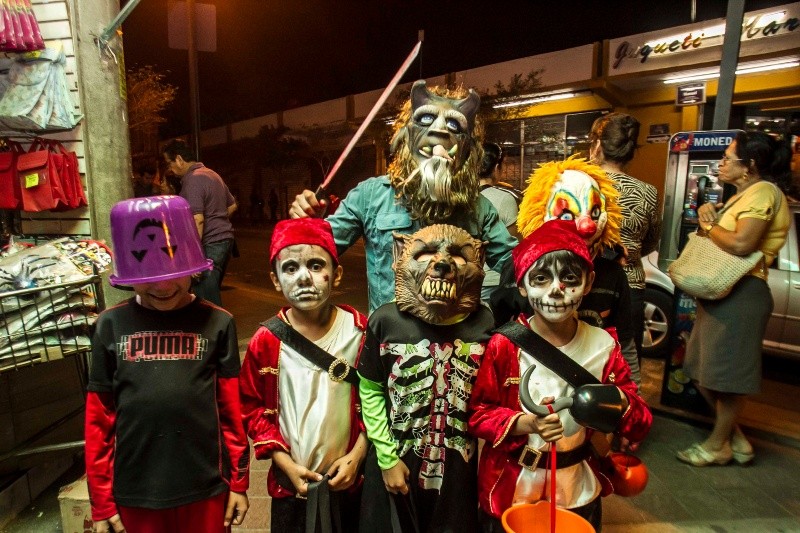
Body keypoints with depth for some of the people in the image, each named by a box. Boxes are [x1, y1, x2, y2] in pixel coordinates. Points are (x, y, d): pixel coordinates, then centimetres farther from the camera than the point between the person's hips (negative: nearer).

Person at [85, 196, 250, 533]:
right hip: (134, 490, 1)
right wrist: (101, 500, 4)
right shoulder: (111, 326, -5)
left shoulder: (216, 323, -9)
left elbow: (232, 409, -4)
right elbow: (99, 418, 0)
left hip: (204, 487, -1)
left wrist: (239, 480, 1)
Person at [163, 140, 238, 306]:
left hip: (209, 244, -10)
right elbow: (232, 205, 24)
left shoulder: (192, 180, -13)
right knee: (213, 292, 19)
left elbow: (197, 219, -22)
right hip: (225, 238, 10)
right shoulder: (211, 174, 16)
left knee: (207, 301, -6)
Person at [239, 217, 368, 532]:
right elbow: (253, 409, -3)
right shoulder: (266, 340, -13)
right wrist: (287, 465, -8)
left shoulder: (360, 331, -13)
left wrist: (356, 456, -8)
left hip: (348, 481, 0)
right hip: (291, 483, 0)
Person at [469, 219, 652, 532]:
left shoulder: (603, 346, -10)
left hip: (577, 490, 2)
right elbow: (478, 413, -13)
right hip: (510, 487, -2)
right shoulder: (504, 345, -18)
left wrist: (620, 404, -27)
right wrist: (527, 424, -29)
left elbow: (640, 426, -5)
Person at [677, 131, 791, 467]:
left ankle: (718, 445, 17)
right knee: (702, 371, 14)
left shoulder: (763, 192, -11)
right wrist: (707, 217, 2)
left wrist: (709, 226, -8)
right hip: (720, 292, 10)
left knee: (727, 374, 1)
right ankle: (735, 437, 29)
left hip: (742, 294, -10)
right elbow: (715, 237, 20)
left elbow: (741, 244, -24)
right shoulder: (742, 195, 21)